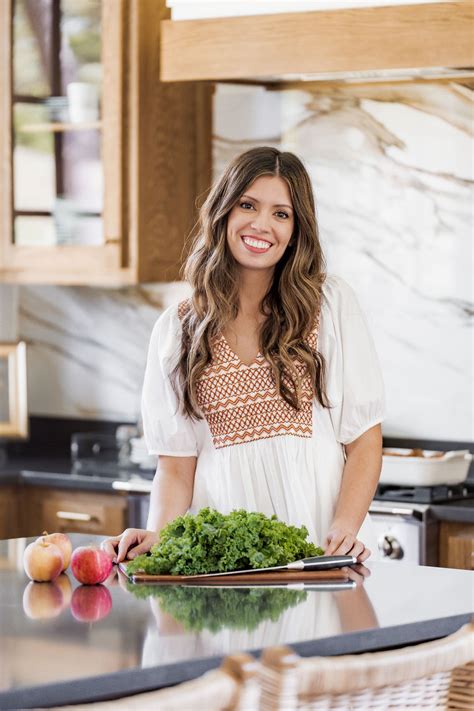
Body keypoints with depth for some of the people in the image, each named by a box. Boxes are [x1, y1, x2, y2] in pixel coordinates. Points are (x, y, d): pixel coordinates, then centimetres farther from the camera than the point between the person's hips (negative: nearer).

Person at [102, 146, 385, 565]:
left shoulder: (331, 303, 6)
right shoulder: (178, 330, 11)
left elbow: (364, 438, 4)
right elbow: (176, 464, 9)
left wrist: (345, 527, -12)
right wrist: (157, 538, -9)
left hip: (318, 545, -1)